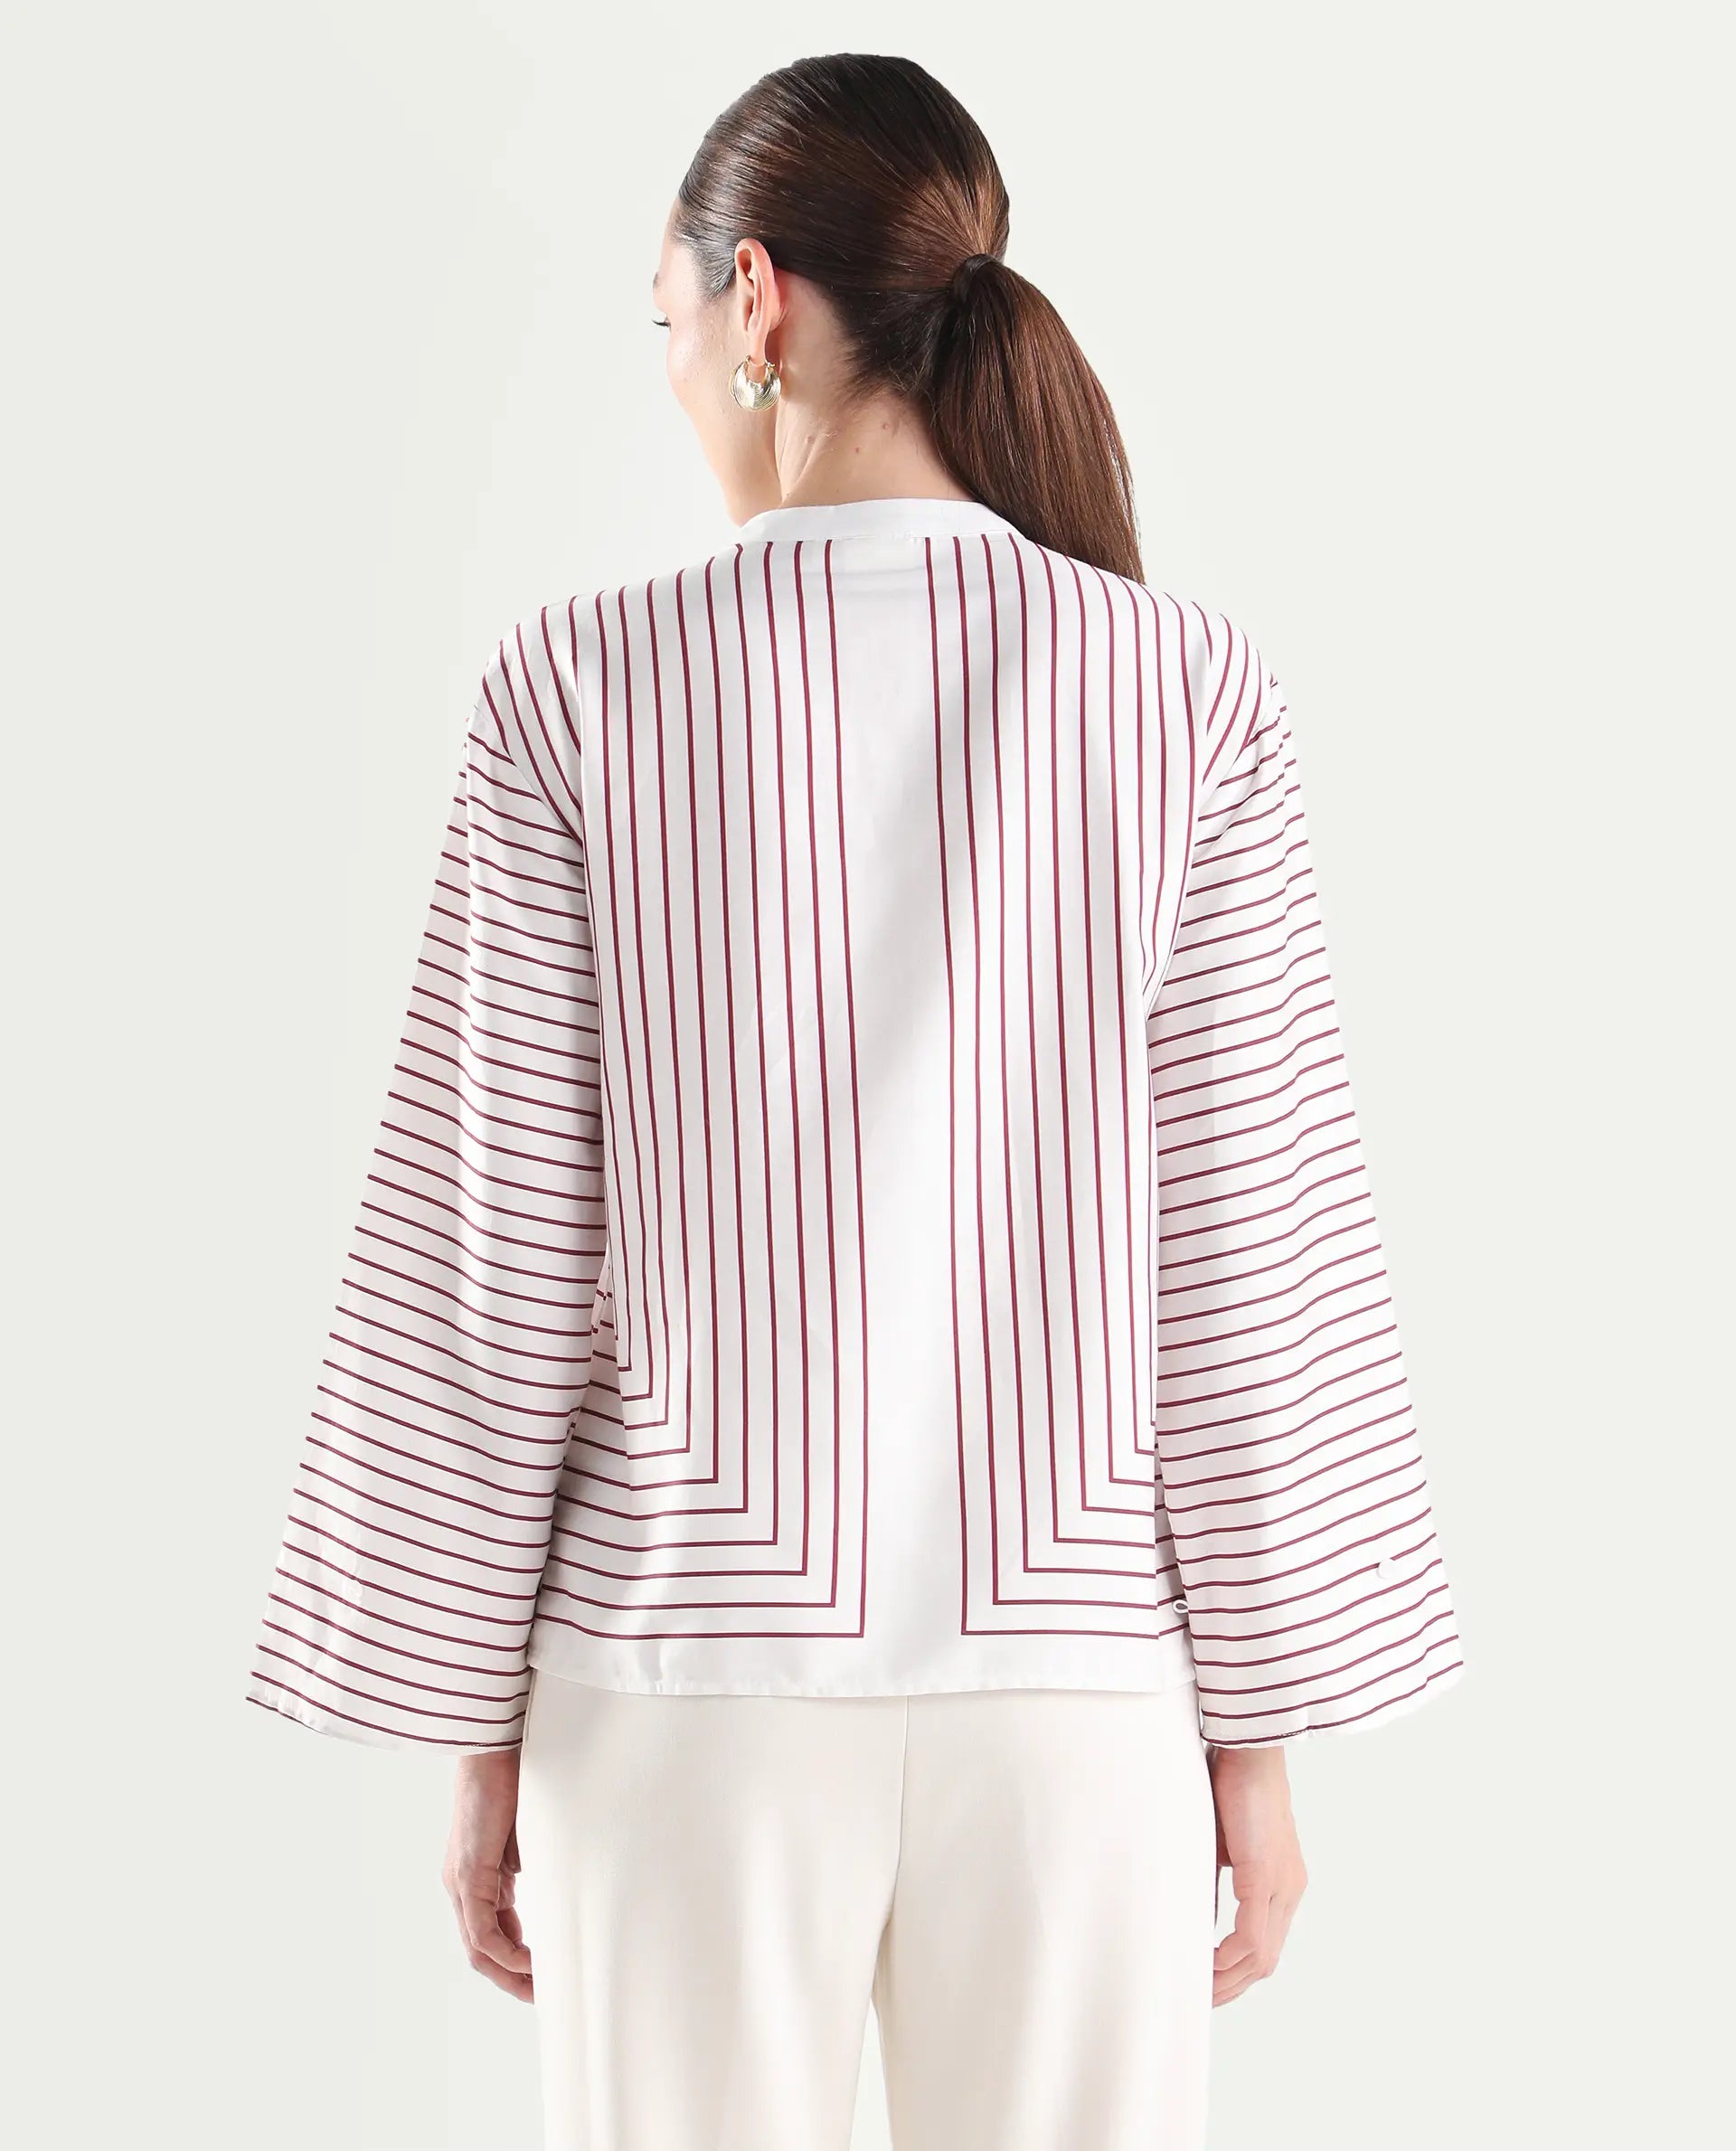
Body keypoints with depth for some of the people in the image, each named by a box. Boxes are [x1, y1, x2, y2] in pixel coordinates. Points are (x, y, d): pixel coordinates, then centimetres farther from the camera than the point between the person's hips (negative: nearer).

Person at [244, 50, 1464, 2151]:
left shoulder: (587, 689, -8)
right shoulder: (1184, 691, -5)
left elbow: (496, 1265, -6)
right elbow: (1240, 1256, -4)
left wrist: (475, 1727, 5)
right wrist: (1263, 1732, 5)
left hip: (694, 1669, -1)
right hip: (1069, 1663, 1)